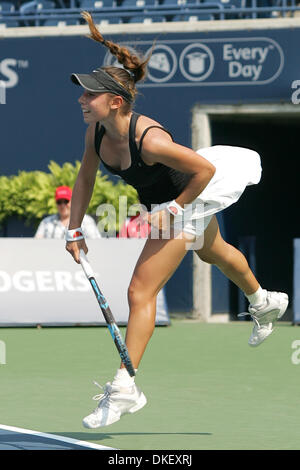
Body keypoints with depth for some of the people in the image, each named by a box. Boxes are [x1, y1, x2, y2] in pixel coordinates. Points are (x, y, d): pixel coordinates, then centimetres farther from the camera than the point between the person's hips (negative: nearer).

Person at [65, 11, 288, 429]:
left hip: (186, 203, -9)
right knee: (214, 253, 35)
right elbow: (85, 179, -2)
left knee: (141, 292, -15)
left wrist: (175, 209, -26)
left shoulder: (148, 139, -41)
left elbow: (206, 169, -33)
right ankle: (264, 303, 64)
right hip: (160, 202, 9)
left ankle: (125, 389, -12)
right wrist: (75, 230, -4)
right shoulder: (97, 131, -19)